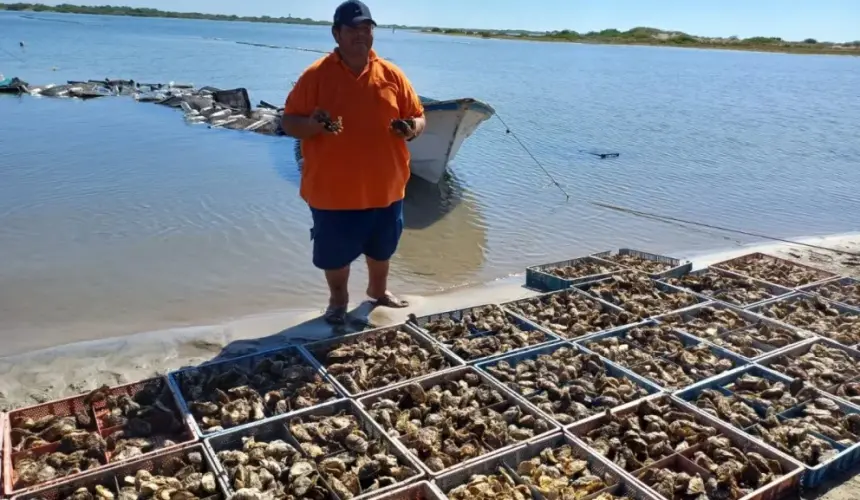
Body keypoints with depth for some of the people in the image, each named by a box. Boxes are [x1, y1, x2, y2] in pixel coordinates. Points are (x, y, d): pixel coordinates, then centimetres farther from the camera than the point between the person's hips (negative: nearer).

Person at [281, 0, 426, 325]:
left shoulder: (391, 75, 1)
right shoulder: (316, 75, -8)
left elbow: (418, 117, 6)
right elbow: (288, 123, -7)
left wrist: (412, 129, -17)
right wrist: (312, 124, -29)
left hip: (384, 186, 3)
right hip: (333, 189, -3)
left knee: (382, 246, 21)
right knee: (334, 251, 11)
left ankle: (378, 290, 48)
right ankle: (338, 300, 37)